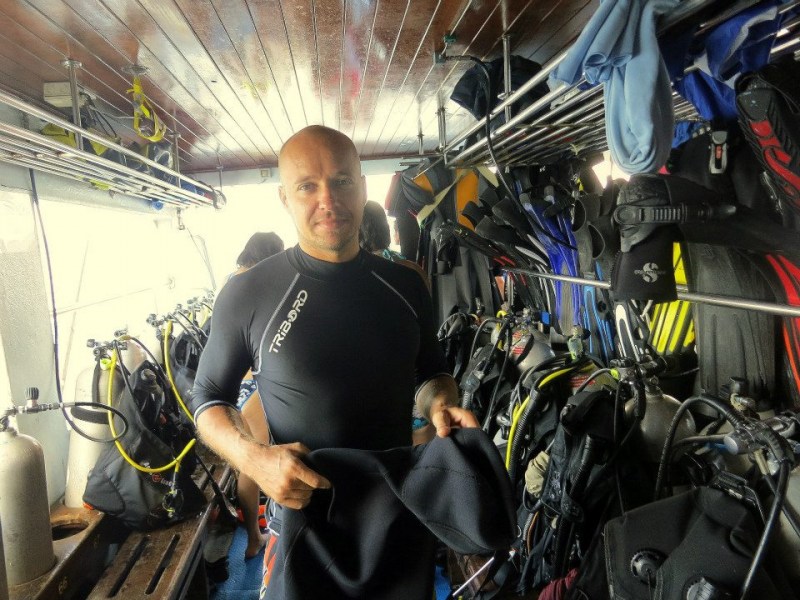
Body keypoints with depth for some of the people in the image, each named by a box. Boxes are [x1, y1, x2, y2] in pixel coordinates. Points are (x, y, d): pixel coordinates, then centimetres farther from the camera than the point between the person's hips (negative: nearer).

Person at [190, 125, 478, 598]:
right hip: (301, 507, -3)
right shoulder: (248, 294, -13)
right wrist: (253, 456, -22)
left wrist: (441, 404, -12)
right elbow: (209, 396, -4)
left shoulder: (406, 286, -3)